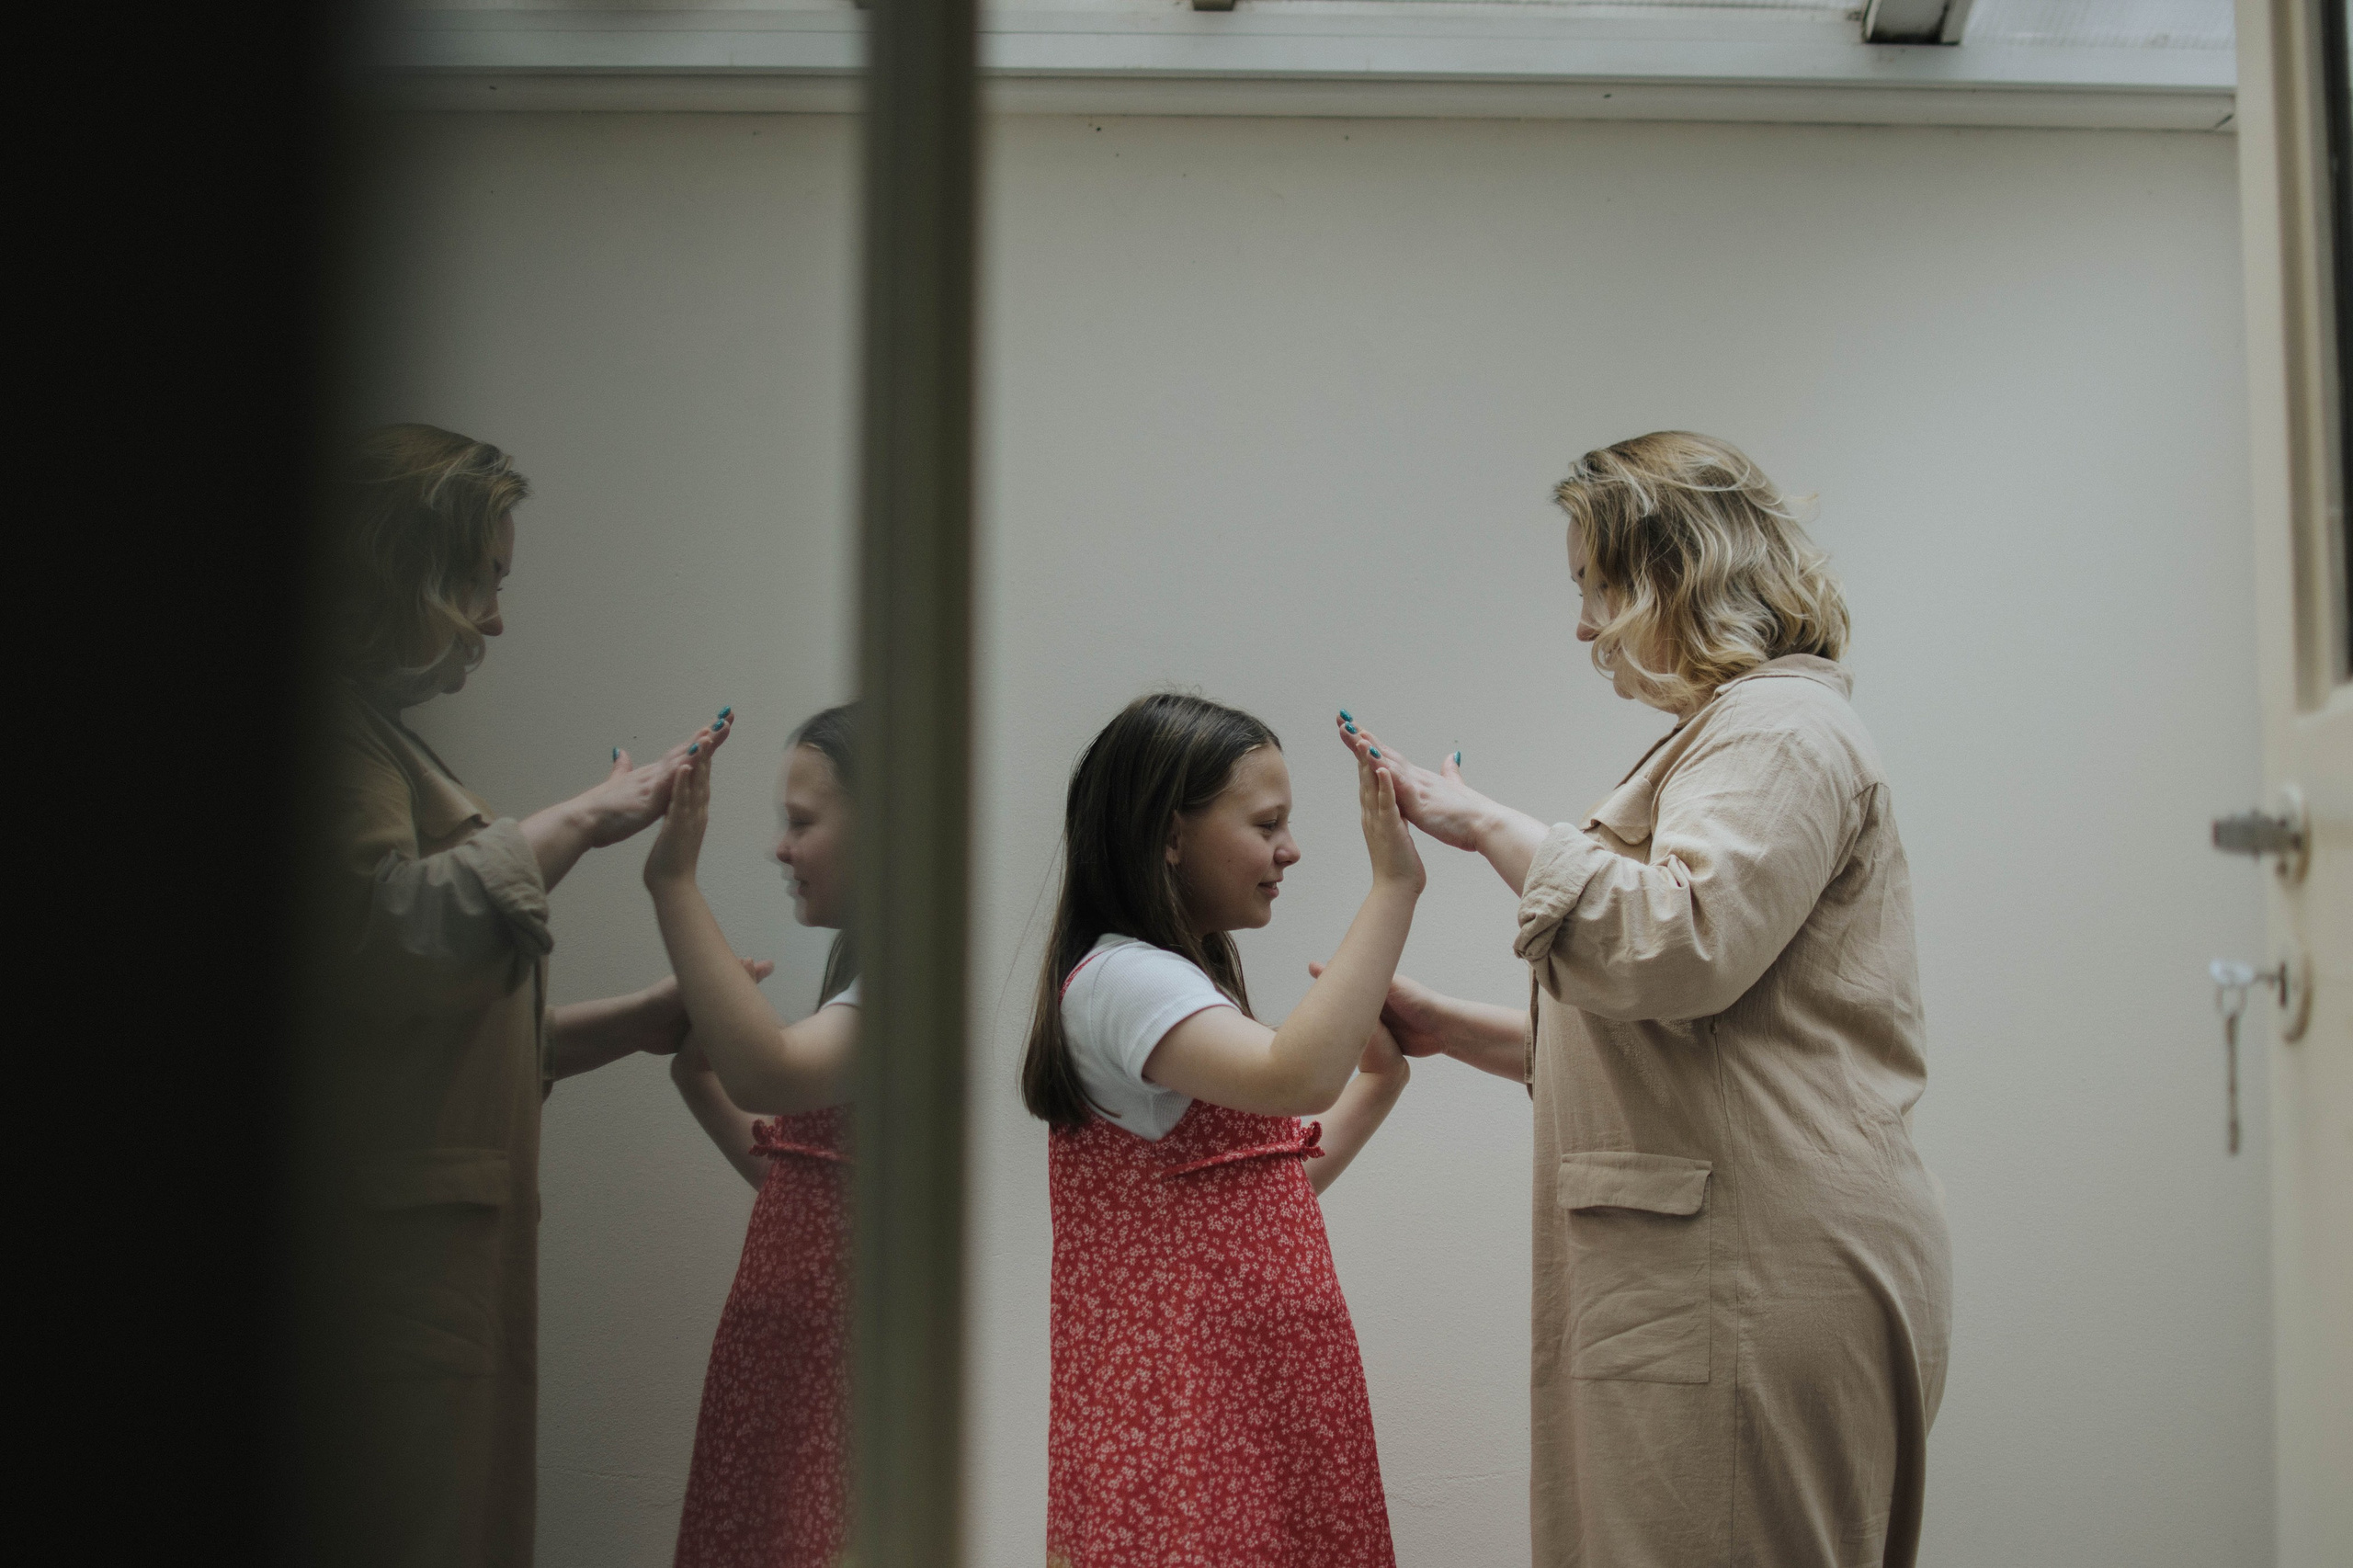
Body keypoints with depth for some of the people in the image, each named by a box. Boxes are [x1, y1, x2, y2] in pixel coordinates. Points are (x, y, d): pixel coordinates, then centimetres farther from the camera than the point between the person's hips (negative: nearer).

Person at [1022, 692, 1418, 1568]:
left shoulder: (1185, 984, 18)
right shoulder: (1120, 978, -15)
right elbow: (1296, 1077, -34)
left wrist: (1380, 1082, 13)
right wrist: (1392, 887, -31)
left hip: (1254, 1391, 10)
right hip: (1185, 1408, -10)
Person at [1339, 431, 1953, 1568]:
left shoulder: (1782, 730, -6)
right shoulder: (1728, 738, 25)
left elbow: (1680, 943, -24)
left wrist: (1493, 830, -12)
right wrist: (1449, 1031, 24)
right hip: (1715, 1275, 10)